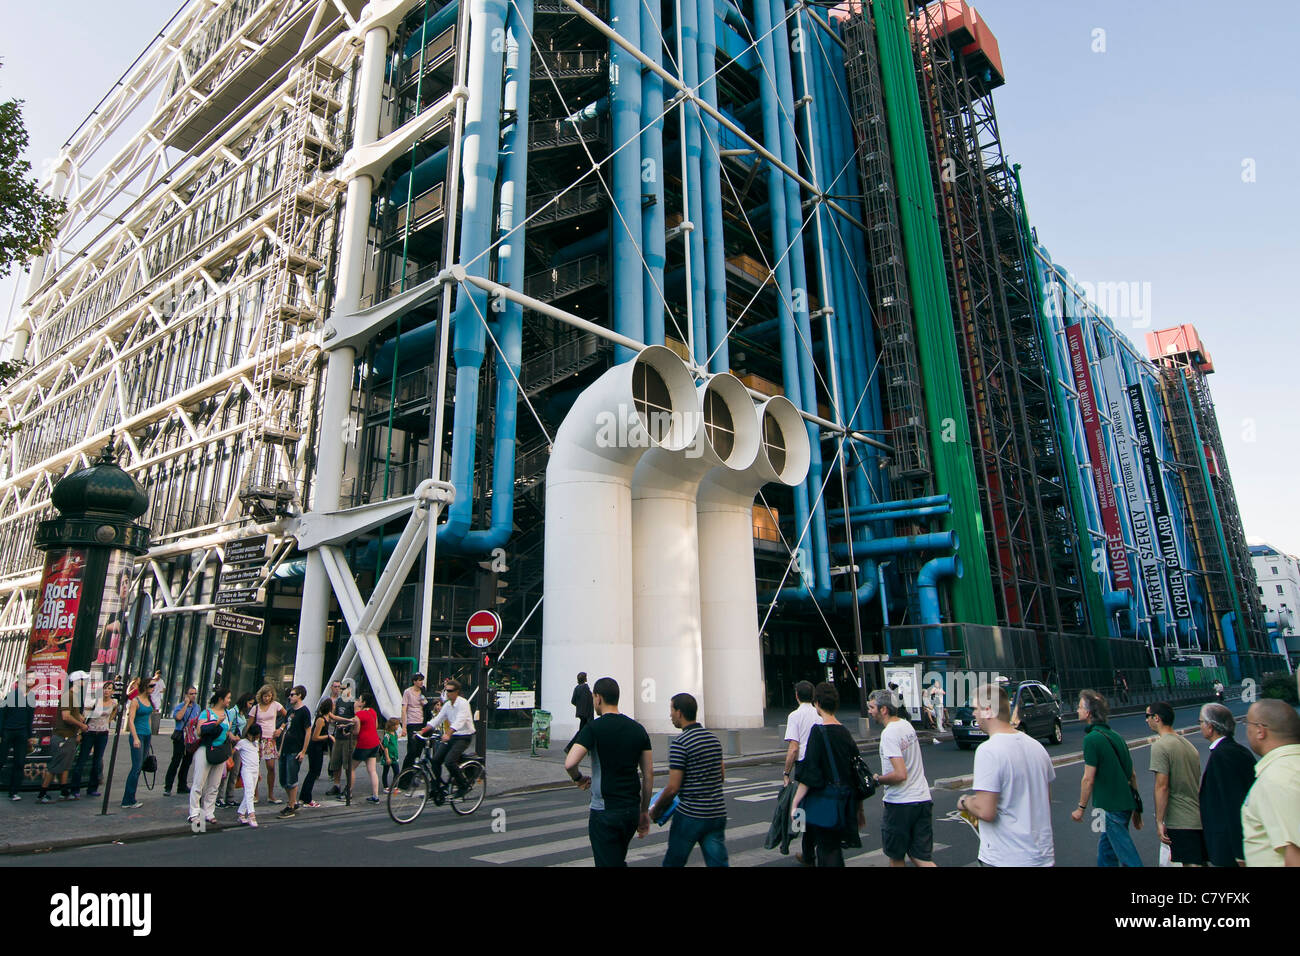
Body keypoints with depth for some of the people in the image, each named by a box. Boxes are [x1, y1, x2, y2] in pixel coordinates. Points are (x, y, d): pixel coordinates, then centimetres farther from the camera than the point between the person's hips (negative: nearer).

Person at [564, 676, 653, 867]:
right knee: (618, 860, 25)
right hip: (632, 809, 6)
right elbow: (649, 774, 6)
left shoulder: (593, 728, -11)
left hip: (604, 811, -6)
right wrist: (644, 811, 14)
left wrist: (579, 778, -1)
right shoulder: (638, 729, 5)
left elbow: (570, 763, -23)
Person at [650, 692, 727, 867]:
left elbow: (673, 788, -16)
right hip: (717, 813, 6)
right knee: (718, 863, 7)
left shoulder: (680, 743, -15)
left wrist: (655, 810, -1)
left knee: (673, 862, 13)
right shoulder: (714, 739, 7)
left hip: (690, 815, -6)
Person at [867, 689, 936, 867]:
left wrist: (877, 779, -9)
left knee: (896, 856, 11)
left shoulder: (889, 733, -18)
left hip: (899, 804, -8)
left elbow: (900, 774, -24)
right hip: (922, 798, 8)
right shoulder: (907, 725, 9)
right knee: (922, 858, 8)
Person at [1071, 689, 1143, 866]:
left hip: (1111, 808, -9)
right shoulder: (1115, 735, 9)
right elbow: (1132, 774, 14)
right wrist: (1136, 808, 21)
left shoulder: (1092, 738, -17)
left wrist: (1081, 808, -6)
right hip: (1126, 803, 9)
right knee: (1105, 848, 19)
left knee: (1128, 858, -1)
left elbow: (1088, 779, -16)